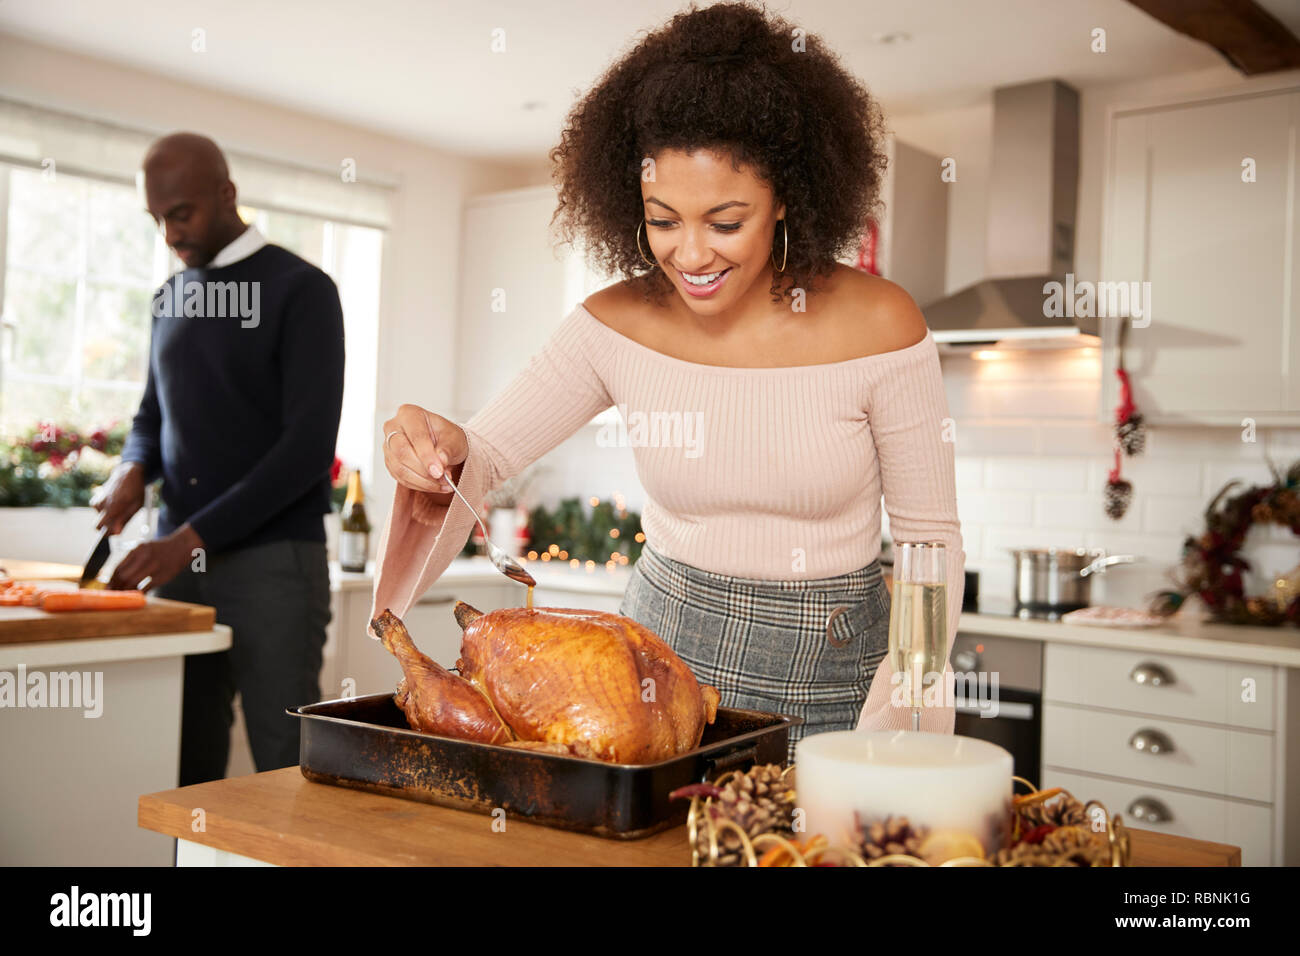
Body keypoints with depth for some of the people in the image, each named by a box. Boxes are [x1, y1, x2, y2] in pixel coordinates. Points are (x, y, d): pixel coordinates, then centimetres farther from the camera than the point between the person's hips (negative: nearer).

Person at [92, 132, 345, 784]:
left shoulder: (300, 290, -5)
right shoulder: (171, 298, 16)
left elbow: (310, 443, -13)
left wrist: (194, 537, -16)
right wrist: (132, 468, 2)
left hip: (270, 560, -6)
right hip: (179, 559, 6)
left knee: (284, 761, -5)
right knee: (186, 760, 7)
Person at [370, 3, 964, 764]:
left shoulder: (879, 326, -13)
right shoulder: (620, 324, -6)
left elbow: (932, 536, -5)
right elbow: (486, 454, 0)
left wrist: (898, 719, -15)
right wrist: (436, 452, -24)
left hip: (828, 680, -1)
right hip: (662, 654, 2)